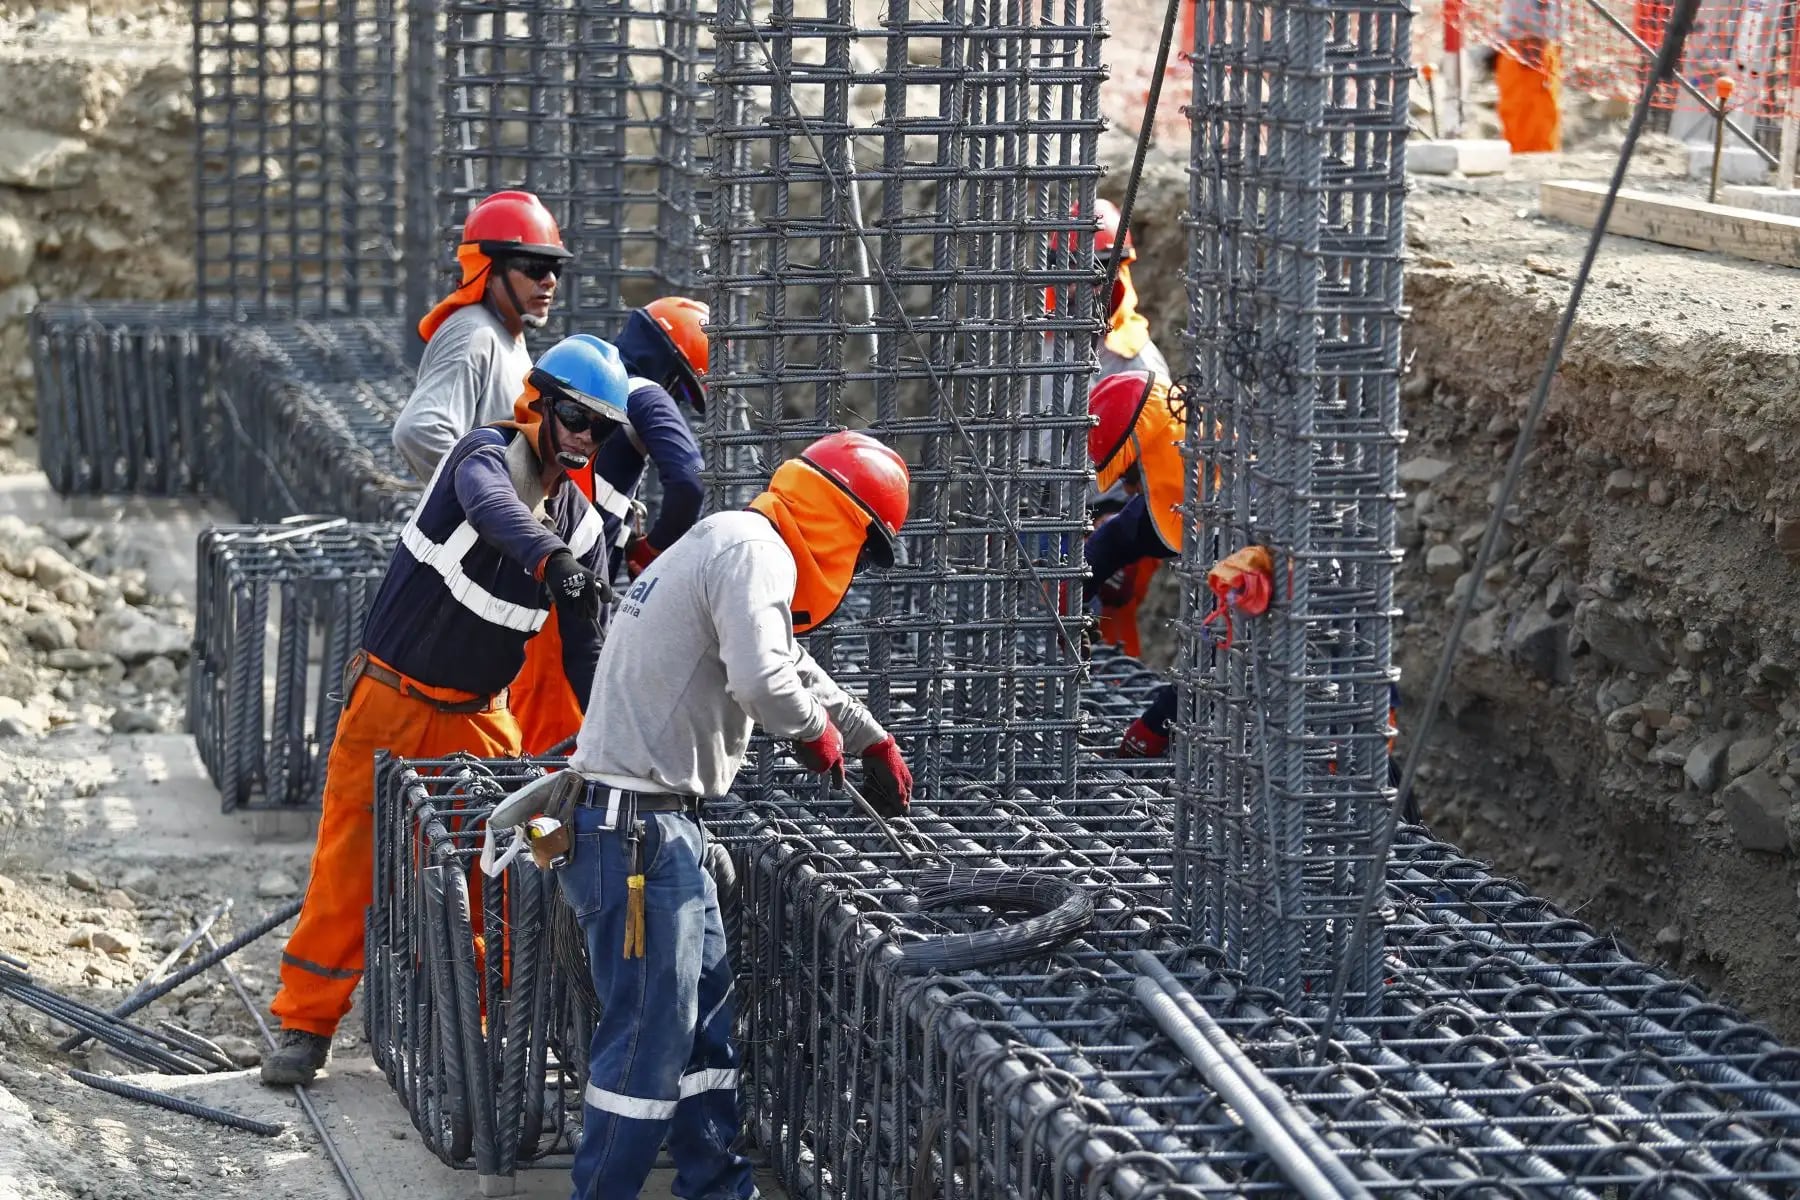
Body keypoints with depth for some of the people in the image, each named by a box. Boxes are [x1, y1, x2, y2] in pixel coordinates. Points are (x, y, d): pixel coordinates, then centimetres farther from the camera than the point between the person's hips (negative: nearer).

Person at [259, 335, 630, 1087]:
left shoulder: (582, 528, 0)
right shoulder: (483, 457, -15)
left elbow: (584, 651, 1)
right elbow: (493, 507, -41)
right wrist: (550, 559, -60)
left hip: (476, 716, 4)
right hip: (390, 699, -4)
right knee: (348, 864, 0)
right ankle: (306, 1025, 9)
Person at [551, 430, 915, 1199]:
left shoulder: (726, 545, 20)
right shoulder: (756, 551, -13)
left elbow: (794, 666, 35)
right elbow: (763, 680, -29)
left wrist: (874, 739, 43)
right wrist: (816, 730, -8)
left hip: (656, 822, 11)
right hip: (638, 826, -11)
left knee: (705, 1015, 17)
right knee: (651, 1034, -7)